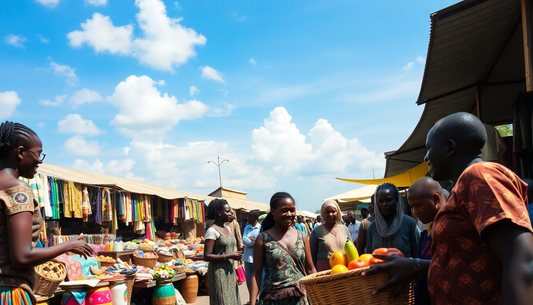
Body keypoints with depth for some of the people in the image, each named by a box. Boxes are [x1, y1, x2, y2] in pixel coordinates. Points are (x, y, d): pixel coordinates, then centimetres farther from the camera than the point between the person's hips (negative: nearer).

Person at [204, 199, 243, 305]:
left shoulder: (227, 228, 12)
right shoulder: (212, 231, -13)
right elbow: (207, 256, -18)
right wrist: (229, 256, -20)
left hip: (230, 271, 8)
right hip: (219, 273, -8)